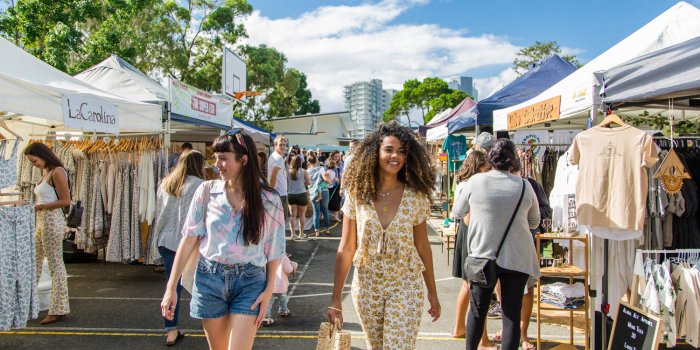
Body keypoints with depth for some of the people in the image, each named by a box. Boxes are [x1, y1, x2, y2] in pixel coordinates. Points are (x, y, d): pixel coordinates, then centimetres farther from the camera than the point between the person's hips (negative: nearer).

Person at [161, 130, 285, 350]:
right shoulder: (206, 191, -4)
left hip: (249, 282, -2)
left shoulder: (269, 200, -6)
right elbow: (189, 240, -1)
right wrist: (171, 287, -2)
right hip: (209, 278, 2)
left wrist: (269, 290, -3)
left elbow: (273, 249, 1)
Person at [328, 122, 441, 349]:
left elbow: (422, 247, 1)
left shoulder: (416, 196, -8)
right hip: (366, 288, 1)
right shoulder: (357, 194, -8)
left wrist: (432, 292, 6)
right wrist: (336, 298, -7)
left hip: (405, 288, -1)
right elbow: (346, 248, -6)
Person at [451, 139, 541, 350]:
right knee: (512, 314, 6)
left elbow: (456, 213, 9)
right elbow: (534, 222, 14)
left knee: (477, 310, 16)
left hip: (483, 255, 0)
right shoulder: (525, 186, 0)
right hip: (517, 258, 0)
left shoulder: (476, 181, -5)